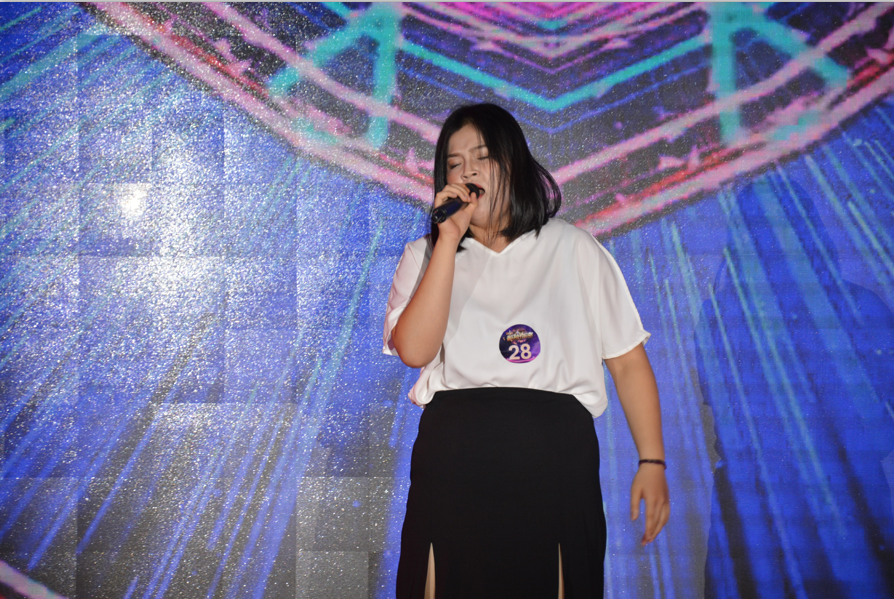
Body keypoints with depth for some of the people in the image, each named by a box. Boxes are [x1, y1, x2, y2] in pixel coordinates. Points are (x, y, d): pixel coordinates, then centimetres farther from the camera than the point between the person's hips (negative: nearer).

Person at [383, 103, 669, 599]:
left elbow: (628, 361, 10)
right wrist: (450, 238, -8)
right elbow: (415, 350, -8)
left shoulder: (573, 250, 11)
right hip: (454, 460, 0)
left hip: (554, 463, 0)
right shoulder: (425, 256, 12)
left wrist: (652, 462, 2)